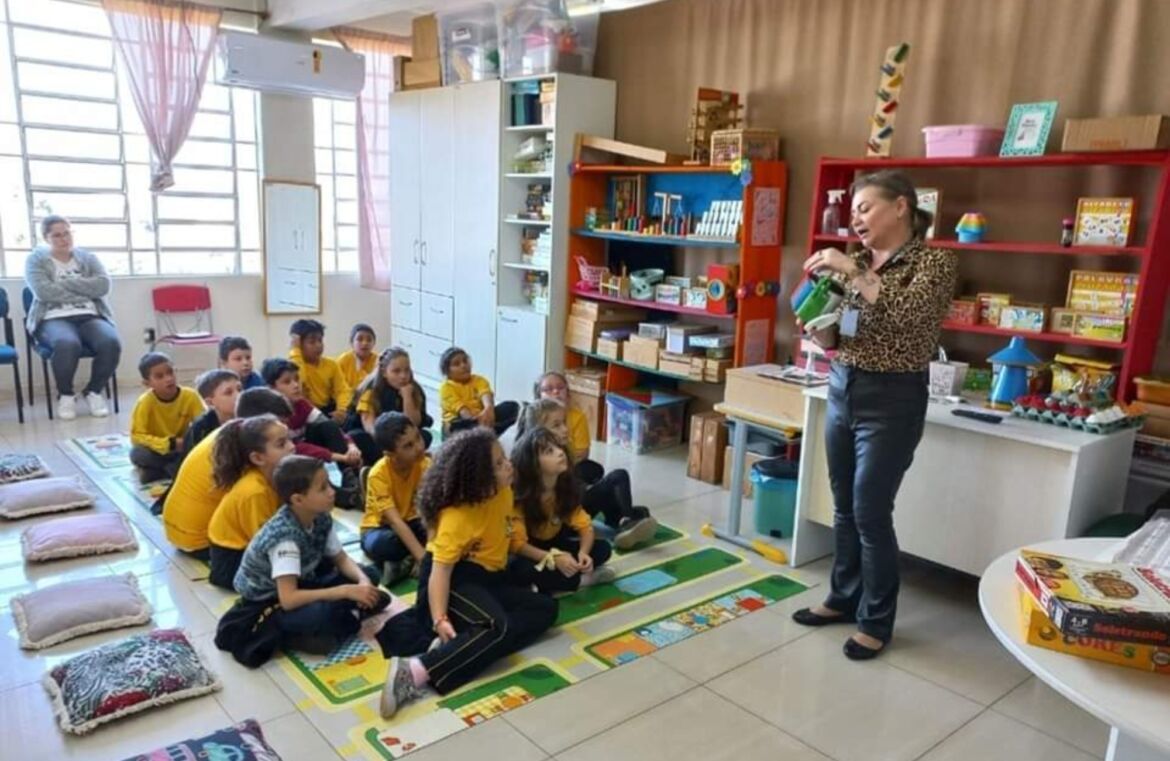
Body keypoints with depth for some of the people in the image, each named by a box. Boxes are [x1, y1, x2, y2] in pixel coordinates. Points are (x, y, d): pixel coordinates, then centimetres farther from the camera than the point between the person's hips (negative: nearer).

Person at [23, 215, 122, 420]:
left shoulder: (88, 258, 17)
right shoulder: (36, 259, 10)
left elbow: (103, 285, -2)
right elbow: (43, 291, -9)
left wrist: (66, 282, -5)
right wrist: (84, 290, -4)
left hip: (90, 317, 2)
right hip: (54, 319, -2)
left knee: (111, 343, -32)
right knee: (67, 344, -38)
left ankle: (94, 391, -7)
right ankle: (65, 395, -11)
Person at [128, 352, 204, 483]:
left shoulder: (190, 396, -16)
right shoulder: (146, 402, -21)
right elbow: (137, 436, -22)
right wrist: (169, 444, -32)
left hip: (181, 450, 2)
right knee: (137, 454, -33)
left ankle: (159, 470, -9)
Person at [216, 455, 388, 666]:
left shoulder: (321, 519, -11)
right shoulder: (284, 535, -32)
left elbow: (341, 559, 2)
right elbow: (289, 599, -39)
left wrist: (363, 582, -19)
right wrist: (346, 591, -38)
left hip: (301, 584, 8)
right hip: (265, 604, -8)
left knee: (370, 575, -3)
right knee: (325, 612, -37)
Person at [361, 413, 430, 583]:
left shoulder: (425, 464, -16)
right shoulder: (378, 474, -26)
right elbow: (395, 520, -33)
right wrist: (423, 556, -42)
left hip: (410, 522, 3)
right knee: (378, 544, -40)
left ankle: (406, 562, -19)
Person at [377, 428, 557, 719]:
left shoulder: (503, 492, 0)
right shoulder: (456, 517, -22)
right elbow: (440, 570, -27)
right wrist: (440, 619, -38)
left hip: (488, 577, 9)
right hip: (456, 577, -9)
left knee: (545, 609, -9)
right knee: (498, 626, -34)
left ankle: (462, 643, -23)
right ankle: (416, 671, -40)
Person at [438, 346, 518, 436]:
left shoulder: (479, 380, 8)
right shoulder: (446, 387, -3)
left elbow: (486, 395, -15)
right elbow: (460, 408, -19)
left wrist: (489, 408, -40)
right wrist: (474, 419, -40)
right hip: (458, 423, -4)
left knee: (512, 406, -20)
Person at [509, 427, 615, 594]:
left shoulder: (567, 486, -10)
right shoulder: (519, 495, -27)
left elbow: (585, 526, -11)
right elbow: (518, 543, -28)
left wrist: (583, 552, -32)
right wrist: (554, 558, -41)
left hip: (555, 544, 5)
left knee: (602, 548, -13)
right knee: (522, 570, -39)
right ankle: (582, 579, -22)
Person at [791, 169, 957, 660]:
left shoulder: (934, 262, -8)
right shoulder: (859, 263, 9)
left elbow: (905, 314, -27)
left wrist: (854, 272, -25)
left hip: (891, 400, -6)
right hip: (841, 390, 7)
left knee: (871, 513, -1)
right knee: (844, 507, 14)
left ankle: (875, 622, 16)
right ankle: (843, 598, 31)